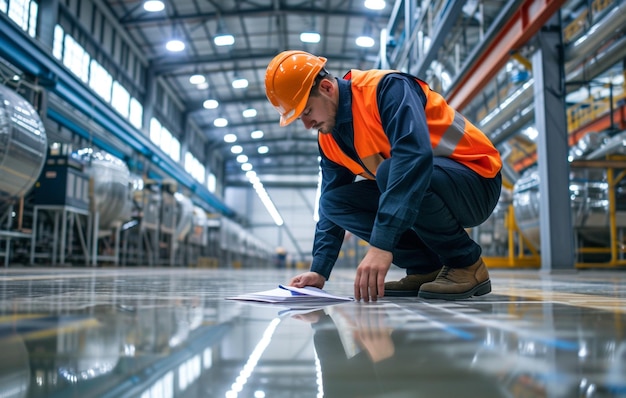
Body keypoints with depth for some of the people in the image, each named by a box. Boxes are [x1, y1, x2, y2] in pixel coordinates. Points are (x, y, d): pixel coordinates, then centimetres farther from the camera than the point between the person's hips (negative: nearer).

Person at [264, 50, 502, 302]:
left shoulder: (385, 88, -21)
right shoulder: (328, 139, 3)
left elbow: (415, 155, -38)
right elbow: (332, 205, 7)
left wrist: (381, 244, -43)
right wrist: (319, 270, -6)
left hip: (477, 181, -7)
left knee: (391, 172, -34)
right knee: (334, 201, -4)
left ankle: (467, 264, -13)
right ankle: (427, 266, 0)